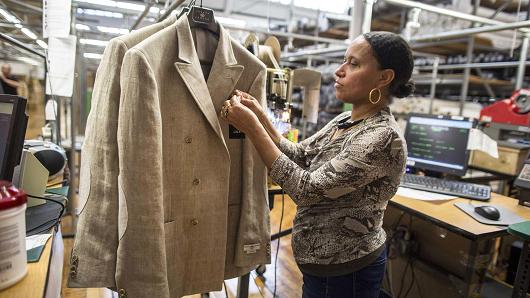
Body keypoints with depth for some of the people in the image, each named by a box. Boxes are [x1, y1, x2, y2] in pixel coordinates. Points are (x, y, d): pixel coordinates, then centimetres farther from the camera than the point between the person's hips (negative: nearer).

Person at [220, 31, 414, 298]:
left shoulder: (383, 138, -26)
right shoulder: (344, 121, 2)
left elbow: (307, 190, -29)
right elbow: (299, 156, 2)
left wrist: (252, 127, -27)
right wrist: (260, 118, -11)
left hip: (343, 274, -7)